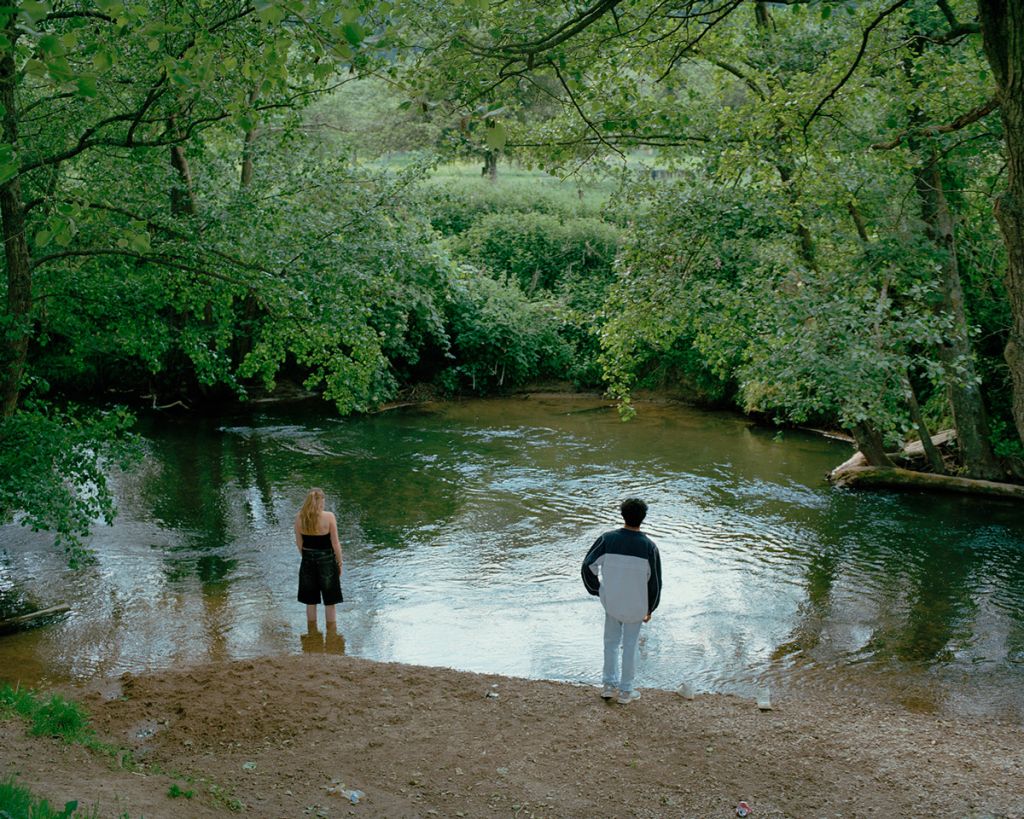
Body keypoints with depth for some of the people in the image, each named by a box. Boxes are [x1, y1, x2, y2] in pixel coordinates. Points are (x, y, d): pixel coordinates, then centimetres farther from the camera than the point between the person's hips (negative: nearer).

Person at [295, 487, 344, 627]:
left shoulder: (299, 518, -5)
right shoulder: (329, 517, -15)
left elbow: (299, 543, 3)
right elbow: (335, 543, -10)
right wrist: (339, 563, 2)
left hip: (307, 562, 3)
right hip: (326, 560, -3)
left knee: (310, 601, 15)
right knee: (330, 601, 10)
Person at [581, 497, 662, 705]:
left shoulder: (608, 539, -14)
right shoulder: (649, 547, -16)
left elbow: (588, 566, -10)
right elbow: (655, 582, -9)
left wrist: (597, 590, 7)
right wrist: (650, 609, 6)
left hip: (611, 601, 1)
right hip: (636, 605, -1)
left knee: (611, 642, 20)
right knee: (630, 645, 13)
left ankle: (609, 684, 26)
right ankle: (626, 691, 23)